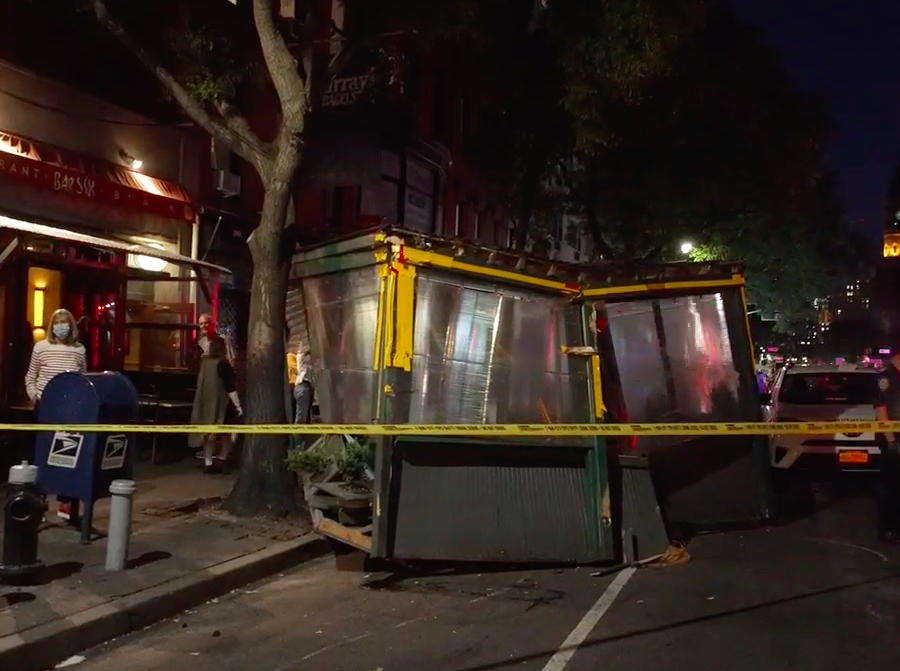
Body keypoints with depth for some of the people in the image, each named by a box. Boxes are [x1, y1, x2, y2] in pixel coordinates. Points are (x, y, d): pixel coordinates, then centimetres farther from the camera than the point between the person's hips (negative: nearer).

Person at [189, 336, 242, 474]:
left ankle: (208, 462, 10)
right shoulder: (222, 364, -17)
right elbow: (230, 387, -20)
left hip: (206, 402, 7)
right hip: (219, 403, -7)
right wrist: (237, 405, -17)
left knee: (208, 431, 10)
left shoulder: (204, 361, 2)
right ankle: (223, 459, 7)